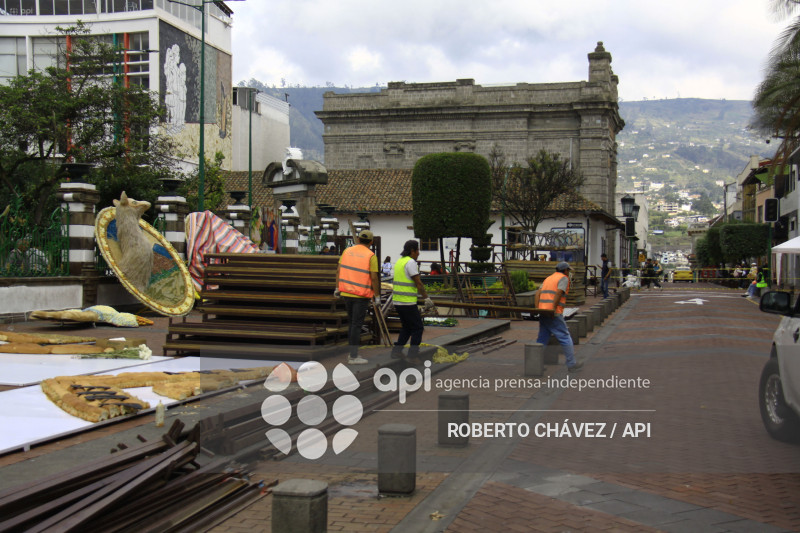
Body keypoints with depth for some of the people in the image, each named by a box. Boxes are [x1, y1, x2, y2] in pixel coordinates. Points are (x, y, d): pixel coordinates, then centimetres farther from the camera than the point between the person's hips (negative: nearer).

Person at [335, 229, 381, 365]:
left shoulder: (347, 251, 5)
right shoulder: (371, 256, -9)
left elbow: (338, 270, 5)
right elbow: (374, 278, -12)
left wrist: (337, 288, 12)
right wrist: (377, 296, -5)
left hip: (346, 292, 5)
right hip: (361, 294, -5)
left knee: (352, 322, 17)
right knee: (356, 324, -2)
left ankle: (352, 352, 21)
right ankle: (353, 357, 0)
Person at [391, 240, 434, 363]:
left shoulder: (399, 261, 15)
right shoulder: (411, 262, -14)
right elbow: (418, 283, -15)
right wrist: (427, 298, -9)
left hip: (397, 301, 9)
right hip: (407, 302, -9)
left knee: (407, 327, 20)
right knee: (418, 328, 0)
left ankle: (396, 351, 17)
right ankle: (413, 355, -1)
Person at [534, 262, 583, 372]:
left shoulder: (548, 278, 22)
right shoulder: (564, 278, -1)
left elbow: (537, 294, 12)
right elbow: (558, 294, -17)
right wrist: (554, 309, -16)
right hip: (554, 314, -8)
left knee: (542, 339, 11)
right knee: (565, 338, 1)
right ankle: (571, 364, 3)